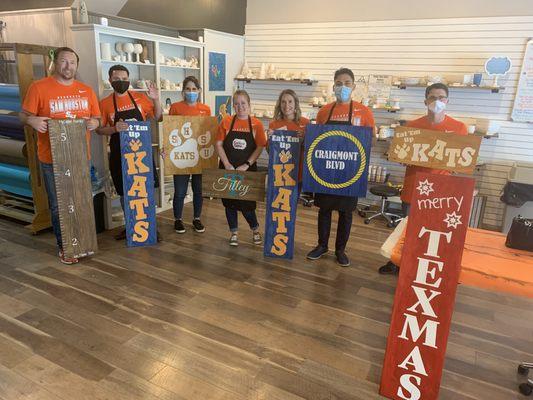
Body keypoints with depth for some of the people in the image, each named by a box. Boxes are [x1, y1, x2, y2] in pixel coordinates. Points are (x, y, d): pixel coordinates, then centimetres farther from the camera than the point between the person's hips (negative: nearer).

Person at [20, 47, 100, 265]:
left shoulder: (87, 90, 8)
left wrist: (93, 123, -10)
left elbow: (96, 118, 13)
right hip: (52, 159, -3)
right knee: (58, 206, 6)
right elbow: (23, 115, 0)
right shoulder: (38, 87, -3)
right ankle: (64, 246, 20)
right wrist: (32, 120, -22)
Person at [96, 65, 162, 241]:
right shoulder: (105, 103, 2)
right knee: (124, 191, 9)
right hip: (119, 154, 0)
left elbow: (157, 117, 8)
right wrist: (114, 128, -17)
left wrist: (156, 100, -8)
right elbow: (99, 129, 3)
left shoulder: (140, 97, 4)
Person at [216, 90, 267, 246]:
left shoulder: (256, 124, -3)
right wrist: (227, 165, -12)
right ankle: (234, 233, 26)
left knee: (247, 202, 1)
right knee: (229, 200, 9)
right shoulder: (226, 122, -1)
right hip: (228, 169, 2)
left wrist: (246, 165, -14)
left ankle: (255, 229, 28)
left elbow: (260, 147, -6)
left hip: (247, 170, -2)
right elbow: (219, 144, -2)